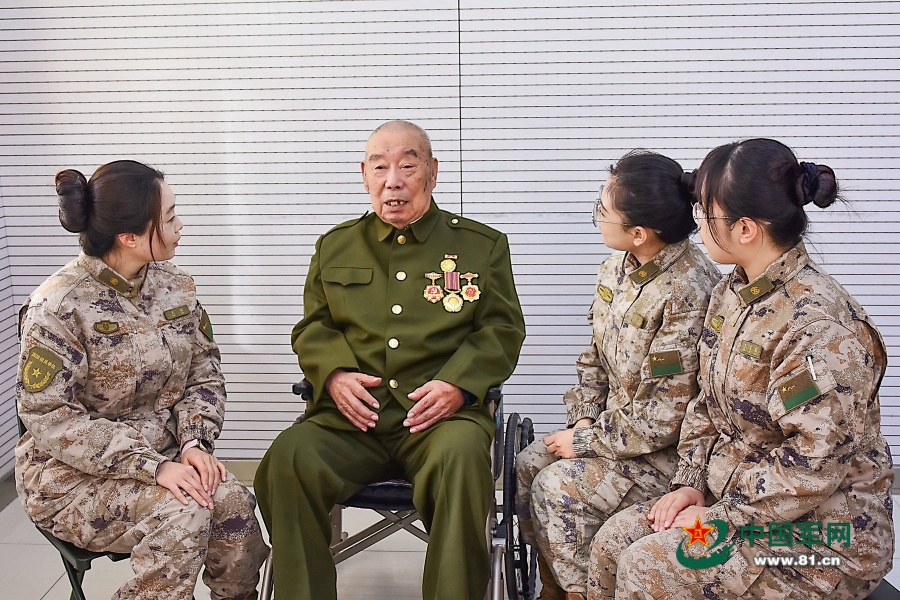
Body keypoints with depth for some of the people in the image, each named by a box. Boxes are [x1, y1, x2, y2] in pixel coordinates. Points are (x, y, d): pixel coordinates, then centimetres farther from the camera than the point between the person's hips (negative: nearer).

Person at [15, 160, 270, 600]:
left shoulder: (176, 287, 2)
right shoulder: (58, 306, -16)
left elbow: (204, 370, 6)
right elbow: (49, 418, -18)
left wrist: (194, 440, -13)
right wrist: (153, 466, -26)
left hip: (163, 457, 5)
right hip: (74, 476, -5)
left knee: (233, 502, -22)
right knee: (182, 514, -28)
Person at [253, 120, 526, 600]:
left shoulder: (482, 244, 13)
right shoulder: (335, 246, 20)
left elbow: (502, 330, 8)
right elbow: (311, 328, 19)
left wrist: (458, 383, -10)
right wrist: (334, 374, -3)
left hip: (441, 413, -2)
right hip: (350, 415, 2)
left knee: (461, 458, -35)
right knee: (287, 460, -27)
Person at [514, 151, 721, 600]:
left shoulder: (688, 293, -27)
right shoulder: (617, 267, 0)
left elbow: (665, 415, -25)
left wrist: (586, 442, -16)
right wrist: (583, 419, -3)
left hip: (667, 449, -8)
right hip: (612, 425, 9)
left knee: (558, 487, -20)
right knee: (526, 467, -2)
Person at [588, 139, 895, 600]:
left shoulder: (818, 325, -26)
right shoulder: (731, 293, 4)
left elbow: (814, 465, -26)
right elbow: (708, 405, 11)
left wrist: (722, 516, -19)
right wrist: (690, 482, 0)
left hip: (822, 531, -8)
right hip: (735, 492, 8)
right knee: (611, 543, -3)